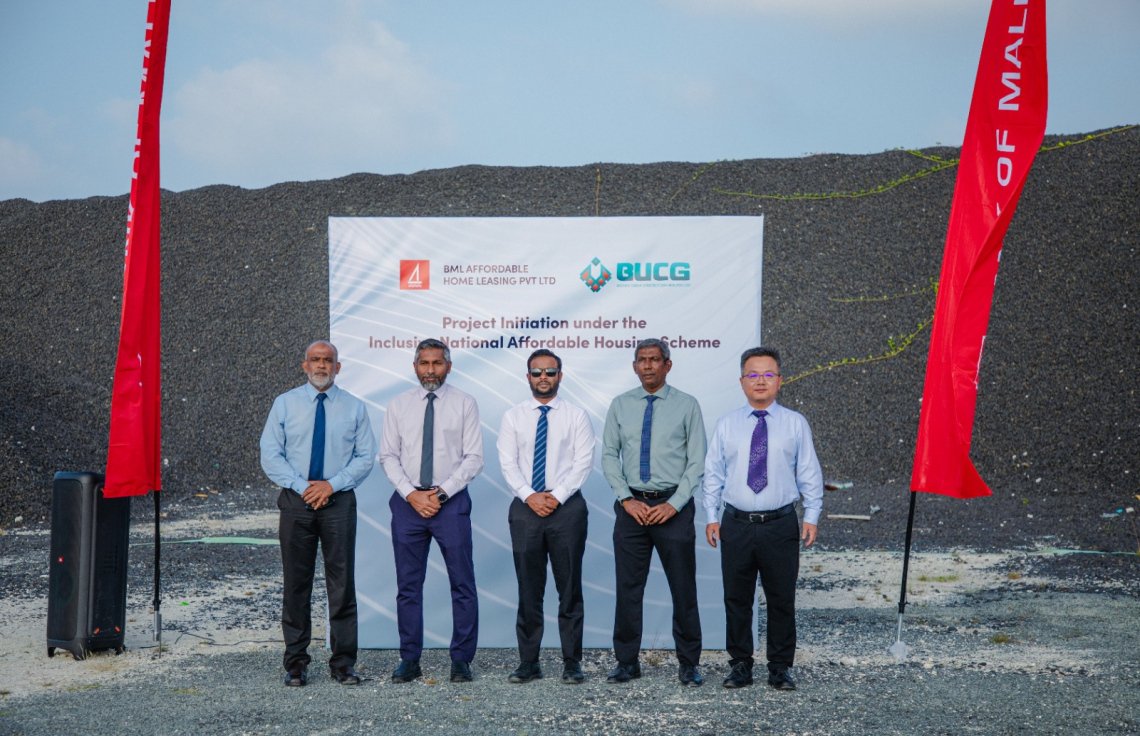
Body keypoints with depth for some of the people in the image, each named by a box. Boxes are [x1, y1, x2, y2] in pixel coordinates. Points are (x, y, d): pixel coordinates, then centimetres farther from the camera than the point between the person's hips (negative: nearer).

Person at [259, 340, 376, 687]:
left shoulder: (354, 408, 8)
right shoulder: (285, 404, 7)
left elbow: (365, 457, 3)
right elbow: (270, 455, 1)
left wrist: (332, 484, -10)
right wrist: (302, 486, -10)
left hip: (339, 502, 0)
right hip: (296, 501, 0)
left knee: (342, 583, -1)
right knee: (296, 584, 3)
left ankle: (343, 663, 6)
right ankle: (296, 663, 11)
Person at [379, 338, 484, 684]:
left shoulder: (464, 404, 1)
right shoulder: (399, 405, 7)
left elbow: (474, 458, -3)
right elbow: (388, 456, 5)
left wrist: (442, 493, -12)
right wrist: (412, 495, -8)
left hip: (452, 502, -2)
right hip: (407, 502, 2)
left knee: (462, 584, 1)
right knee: (408, 586, 6)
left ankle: (461, 661, 10)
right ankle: (409, 660, 14)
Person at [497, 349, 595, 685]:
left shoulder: (576, 416, 4)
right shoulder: (513, 417, 8)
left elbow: (583, 462, -3)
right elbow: (507, 463, 1)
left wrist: (557, 496, -13)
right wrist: (530, 496, -12)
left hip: (567, 506, -1)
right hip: (525, 507, 1)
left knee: (570, 588, 2)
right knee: (528, 590, 5)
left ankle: (572, 663, 8)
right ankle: (528, 662, 11)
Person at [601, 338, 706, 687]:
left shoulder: (687, 405, 0)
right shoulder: (620, 406, 7)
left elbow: (697, 460, -2)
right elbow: (609, 455, 6)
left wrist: (673, 504, -10)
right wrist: (627, 499, -5)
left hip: (674, 507, -2)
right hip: (631, 507, 2)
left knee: (683, 588, 3)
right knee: (628, 588, 6)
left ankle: (689, 663, 14)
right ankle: (627, 661, 16)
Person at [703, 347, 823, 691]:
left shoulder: (795, 423, 3)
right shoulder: (726, 424, 6)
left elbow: (809, 473, 4)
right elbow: (713, 473, 8)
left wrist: (812, 516, -2)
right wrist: (711, 516, 2)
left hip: (781, 524, -1)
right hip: (736, 524, 1)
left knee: (782, 600, 5)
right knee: (736, 599, 7)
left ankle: (780, 668, 17)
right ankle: (740, 665, 19)